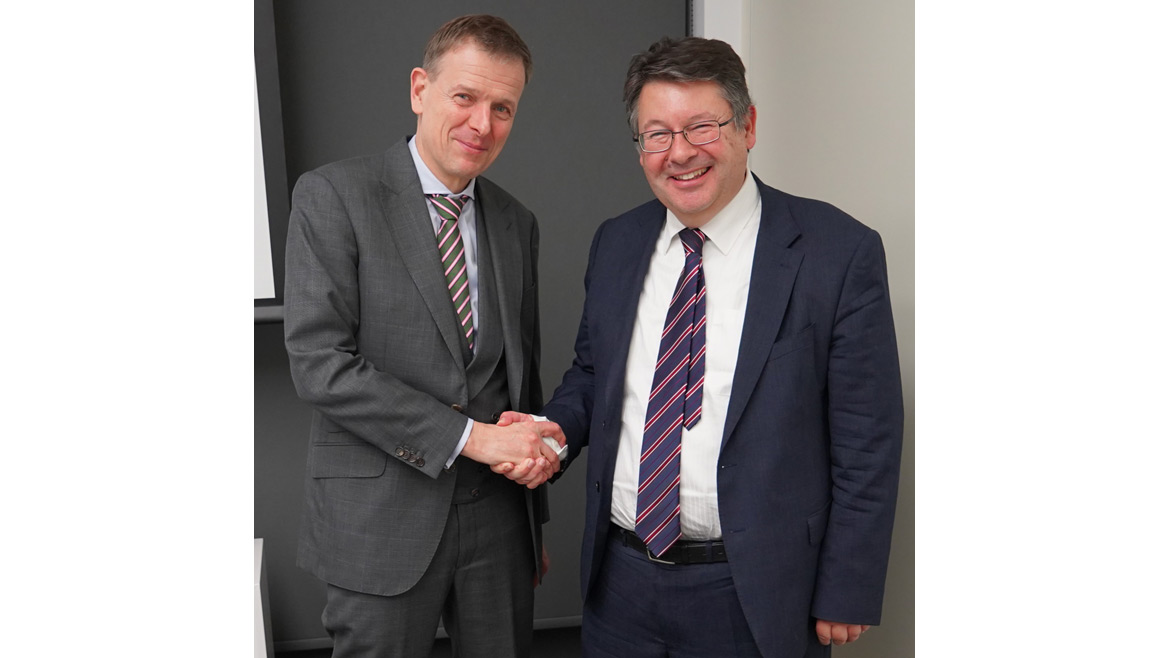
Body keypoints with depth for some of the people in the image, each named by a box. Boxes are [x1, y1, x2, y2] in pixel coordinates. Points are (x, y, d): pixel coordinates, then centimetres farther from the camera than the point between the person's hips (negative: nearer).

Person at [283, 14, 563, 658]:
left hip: (498, 519, 5)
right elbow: (318, 363, -16)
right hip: (380, 521, -4)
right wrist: (469, 436, -18)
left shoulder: (515, 222, 9)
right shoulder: (333, 196, -7)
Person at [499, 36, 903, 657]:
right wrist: (553, 429, -6)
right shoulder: (615, 243, 3)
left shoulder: (840, 251, -12)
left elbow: (866, 444, -10)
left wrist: (846, 596, -8)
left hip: (750, 597, -4)